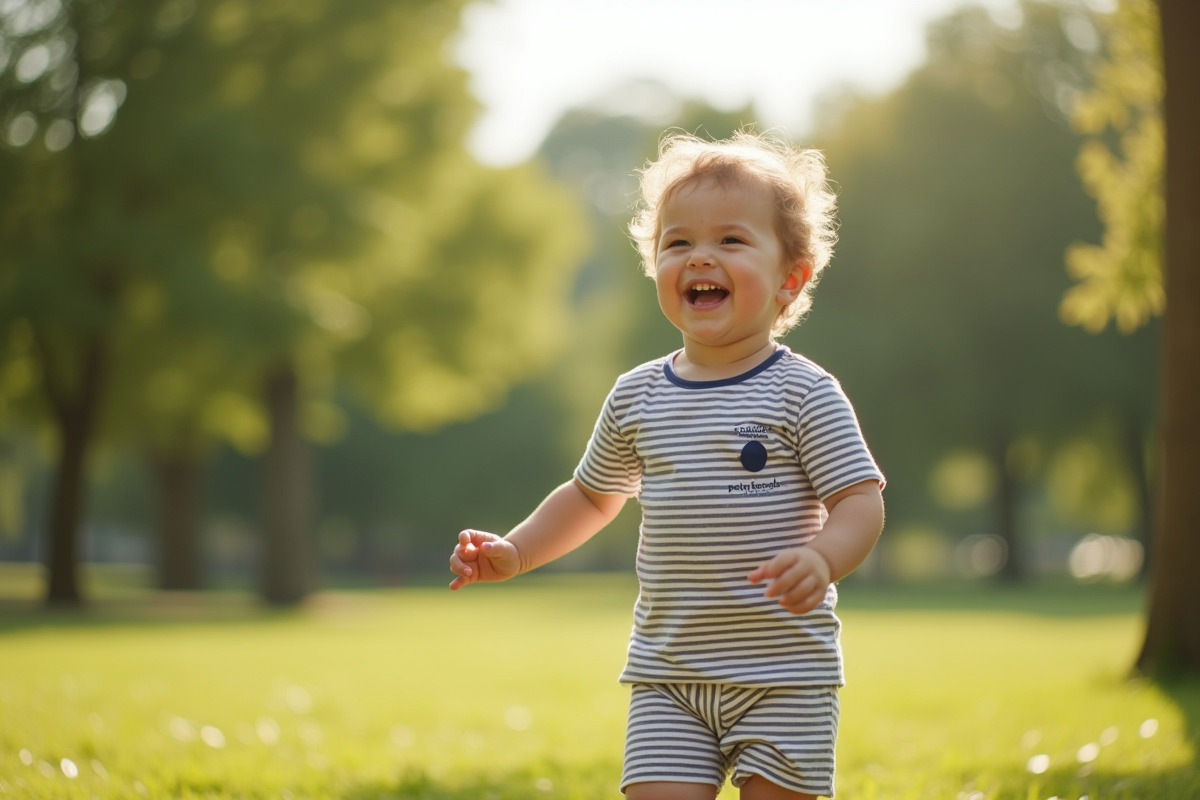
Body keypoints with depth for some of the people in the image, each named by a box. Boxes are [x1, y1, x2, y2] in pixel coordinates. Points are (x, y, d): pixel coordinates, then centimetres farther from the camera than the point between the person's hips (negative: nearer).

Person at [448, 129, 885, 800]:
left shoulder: (803, 393, -7)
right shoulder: (638, 397, 7)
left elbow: (861, 501, -11)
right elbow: (593, 495, 21)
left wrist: (822, 558, -31)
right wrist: (514, 552, 11)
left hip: (784, 671, -3)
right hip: (668, 674, 3)